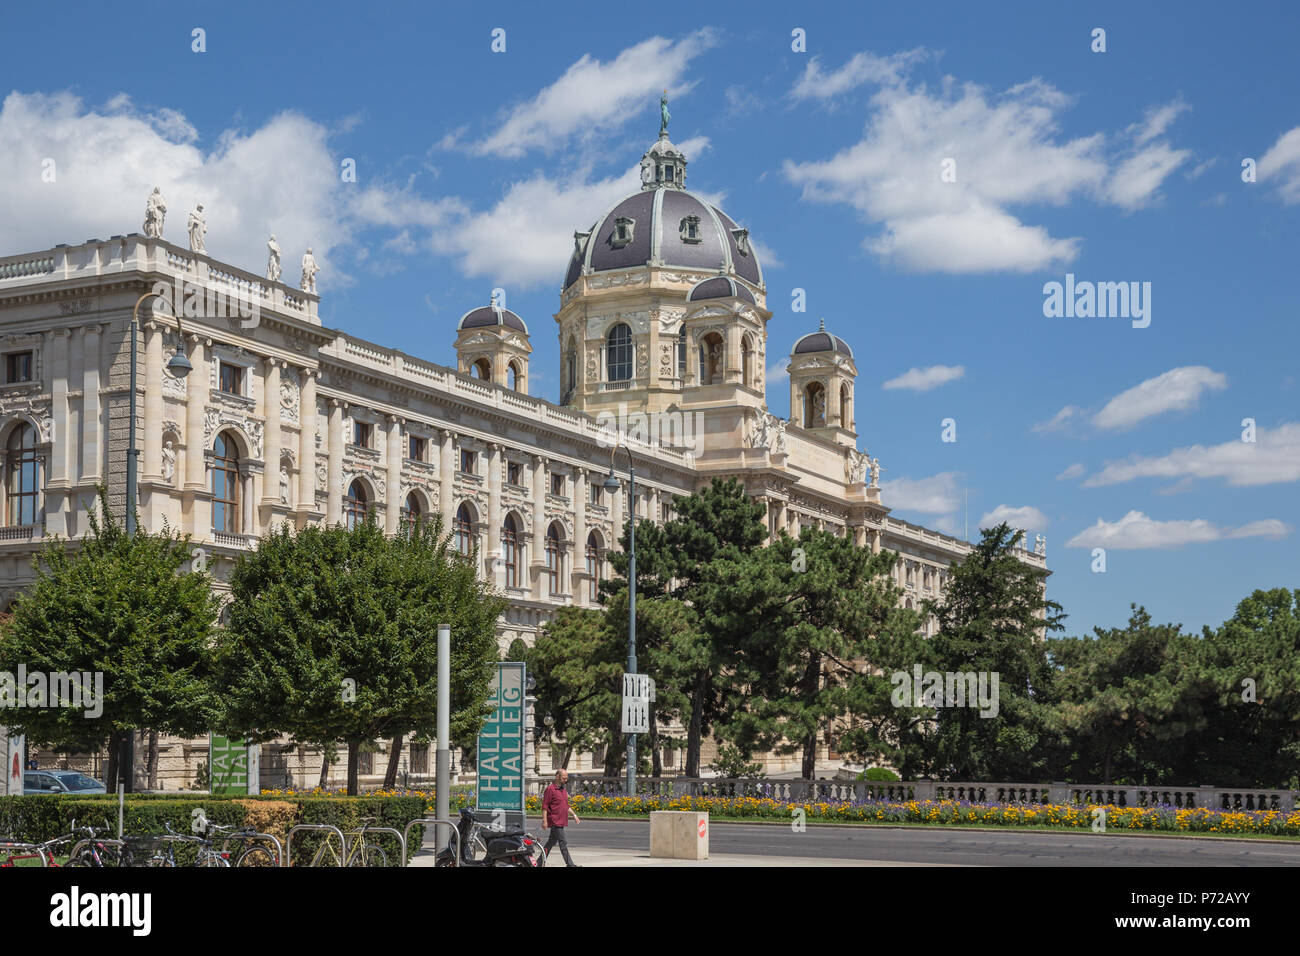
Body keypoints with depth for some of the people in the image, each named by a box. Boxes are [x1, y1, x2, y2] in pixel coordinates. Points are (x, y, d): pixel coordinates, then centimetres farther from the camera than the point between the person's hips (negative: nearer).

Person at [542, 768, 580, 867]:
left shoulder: (563, 790, 17)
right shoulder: (550, 789, -10)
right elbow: (545, 806, -13)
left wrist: (574, 815, 18)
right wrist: (544, 820, -18)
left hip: (562, 821, 9)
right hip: (555, 821, -9)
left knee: (552, 841, 13)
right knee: (563, 843, -9)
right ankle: (570, 864, -9)